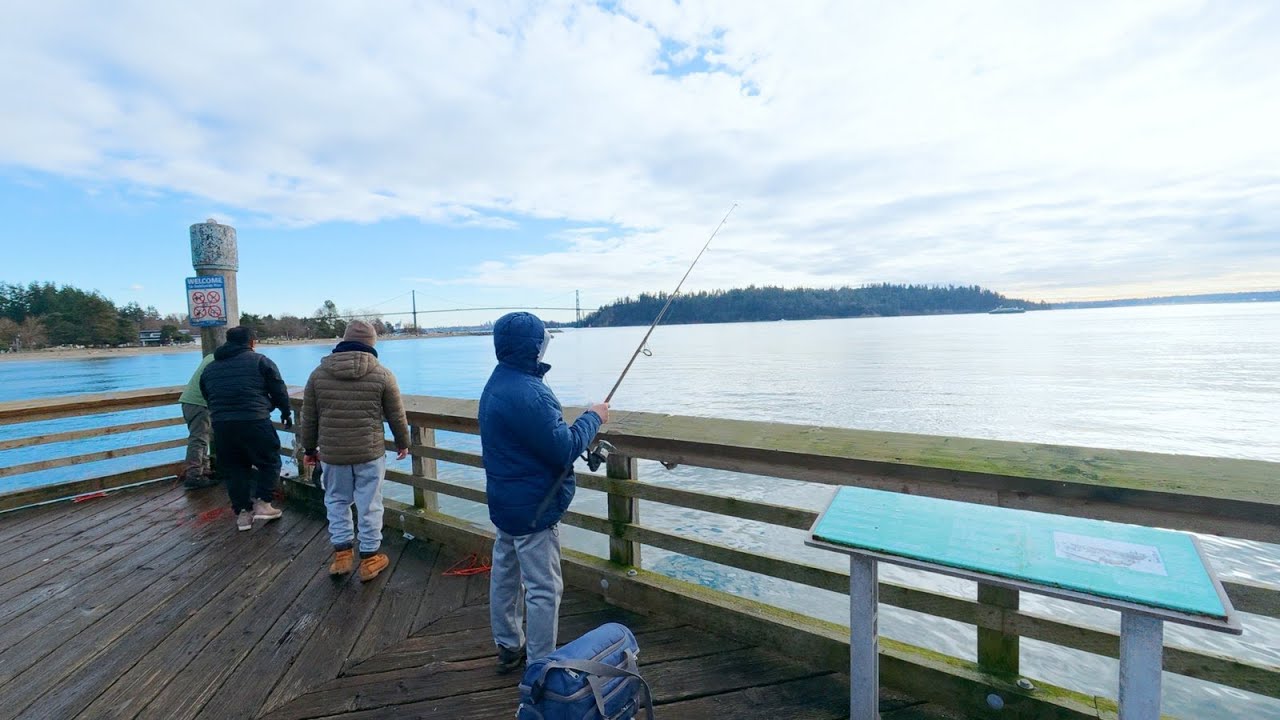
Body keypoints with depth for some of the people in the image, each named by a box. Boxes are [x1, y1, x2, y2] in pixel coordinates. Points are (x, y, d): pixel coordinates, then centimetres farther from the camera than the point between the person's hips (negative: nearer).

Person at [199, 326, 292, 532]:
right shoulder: (260, 361, 0)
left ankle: (242, 512, 16)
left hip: (221, 425, 5)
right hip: (255, 422, -5)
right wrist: (286, 413, 15)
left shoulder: (209, 368, 17)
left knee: (234, 469, 15)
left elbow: (208, 398, 20)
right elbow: (279, 391, 0)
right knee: (269, 461, 11)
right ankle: (263, 503, 6)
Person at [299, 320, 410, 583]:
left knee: (337, 501, 21)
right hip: (370, 453, -2)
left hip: (331, 453, 2)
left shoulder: (319, 373, 0)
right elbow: (397, 416, 0)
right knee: (369, 505, 9)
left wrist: (310, 448, 20)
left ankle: (342, 554, 25)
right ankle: (370, 558, 20)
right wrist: (403, 443, 16)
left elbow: (309, 418, 6)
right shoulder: (382, 374, -8)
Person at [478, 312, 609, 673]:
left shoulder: (498, 382, 5)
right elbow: (564, 450, -25)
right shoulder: (526, 394, -28)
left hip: (507, 503, 11)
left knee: (504, 573, 21)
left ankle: (509, 647, 40)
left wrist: (583, 426, 6)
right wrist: (592, 418, -11)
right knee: (543, 589, 3)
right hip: (533, 508, -11)